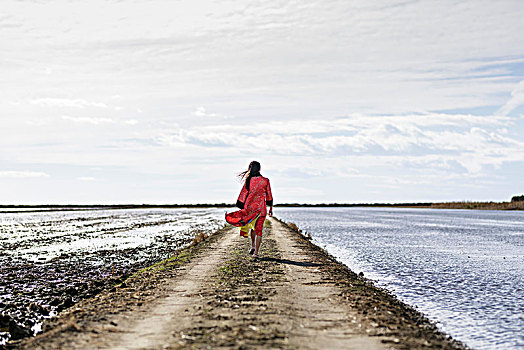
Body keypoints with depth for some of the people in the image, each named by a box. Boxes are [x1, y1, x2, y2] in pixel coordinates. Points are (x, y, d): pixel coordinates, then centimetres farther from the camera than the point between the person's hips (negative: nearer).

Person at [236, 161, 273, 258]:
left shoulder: (248, 180, -4)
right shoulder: (265, 180, -5)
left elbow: (243, 194, -3)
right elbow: (269, 196, 2)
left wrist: (242, 209, 4)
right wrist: (271, 209, 13)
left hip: (249, 208, 2)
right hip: (261, 208, -2)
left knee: (253, 227, 25)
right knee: (259, 230, 2)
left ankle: (253, 246, 19)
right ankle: (256, 252, -3)